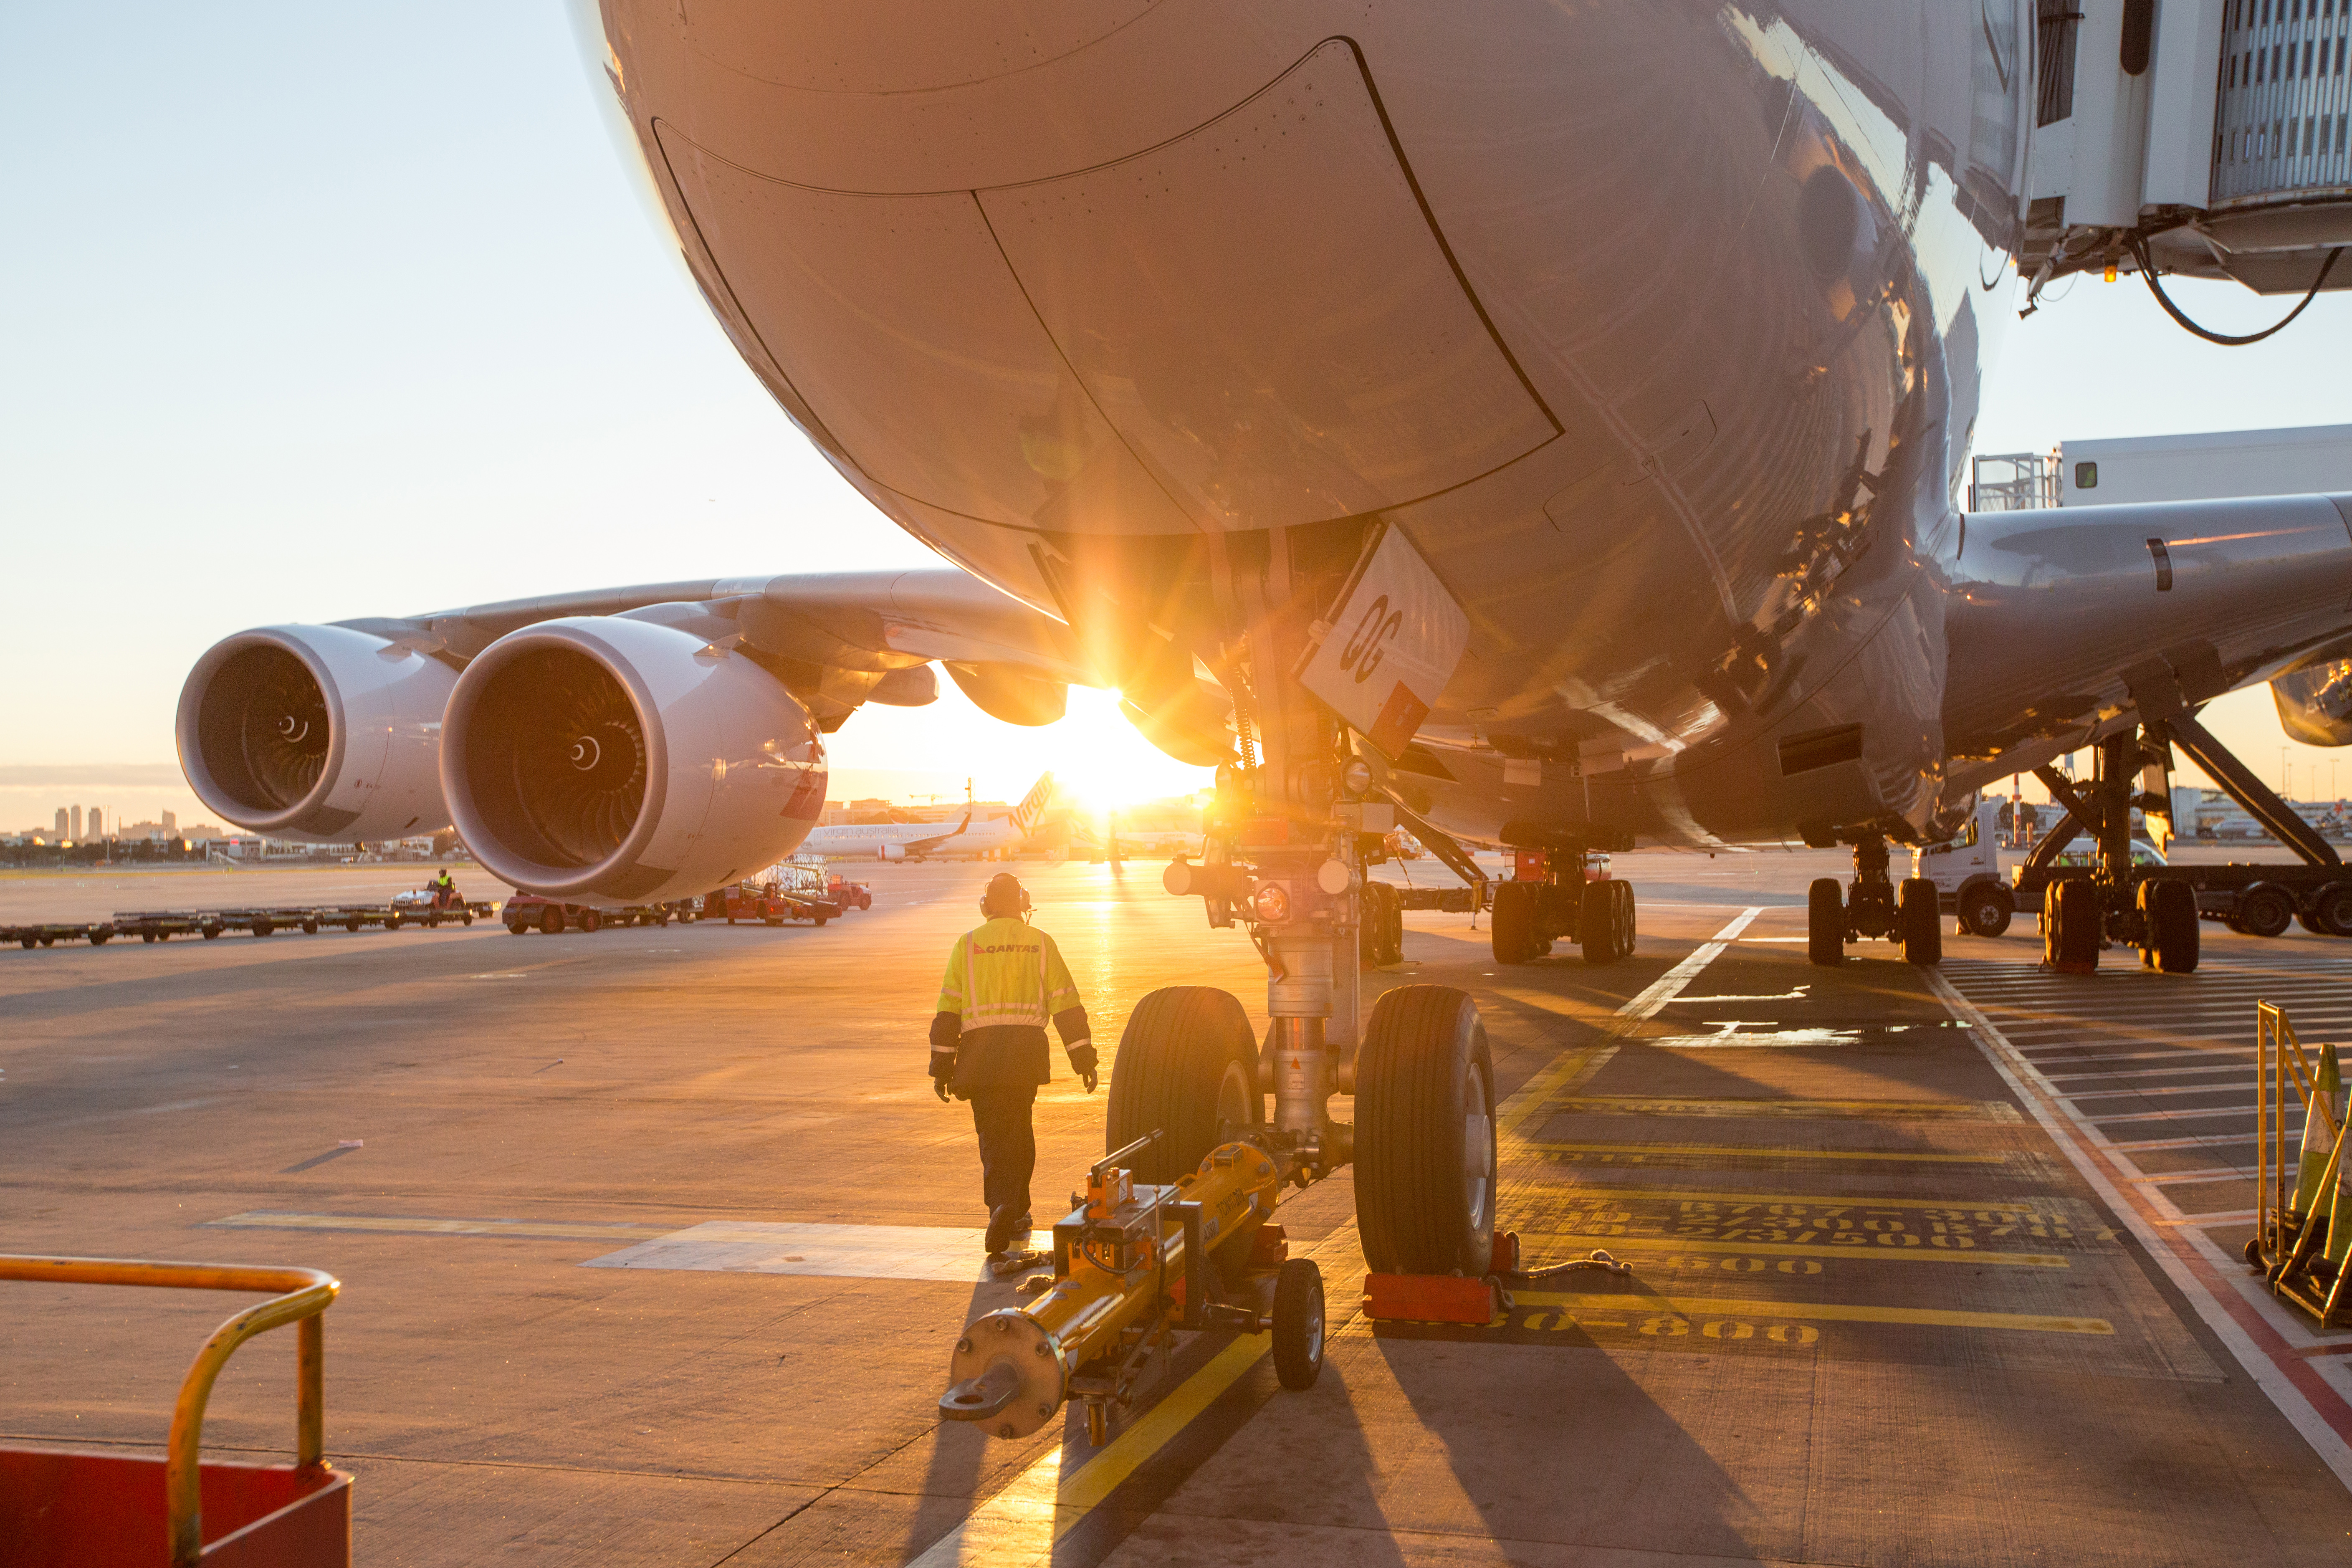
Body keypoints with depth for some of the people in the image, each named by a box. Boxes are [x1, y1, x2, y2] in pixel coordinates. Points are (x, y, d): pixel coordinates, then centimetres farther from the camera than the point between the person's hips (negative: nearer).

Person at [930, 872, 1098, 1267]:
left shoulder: (968, 944, 5)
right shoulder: (1040, 943, 6)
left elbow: (948, 1009, 3)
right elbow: (1066, 1004, 4)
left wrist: (942, 1067, 8)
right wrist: (1084, 1058, 7)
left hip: (980, 1050, -1)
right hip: (1027, 1050, 1)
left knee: (996, 1136, 1)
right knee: (1019, 1130, 19)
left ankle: (1004, 1208, -19)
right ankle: (1016, 1212, 27)